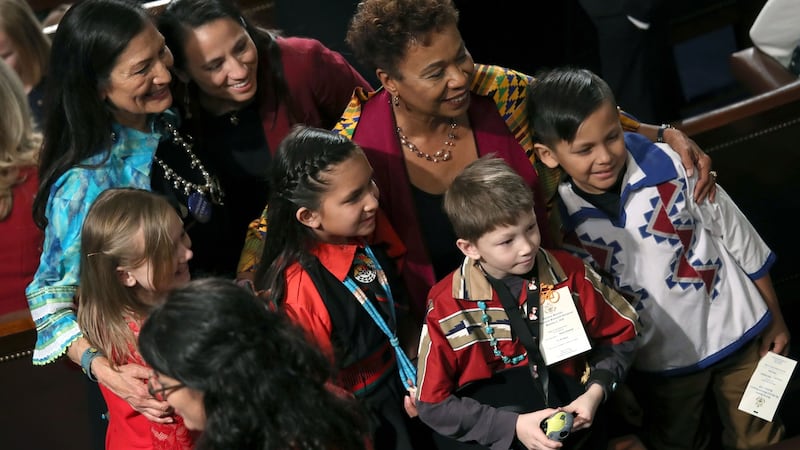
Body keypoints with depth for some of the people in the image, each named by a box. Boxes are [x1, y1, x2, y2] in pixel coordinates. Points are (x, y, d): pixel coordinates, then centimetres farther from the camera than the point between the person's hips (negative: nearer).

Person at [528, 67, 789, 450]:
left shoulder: (671, 166, -19)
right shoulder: (557, 223, -17)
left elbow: (739, 238, -6)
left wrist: (775, 318, 2)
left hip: (736, 331, 0)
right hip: (662, 362, 1)